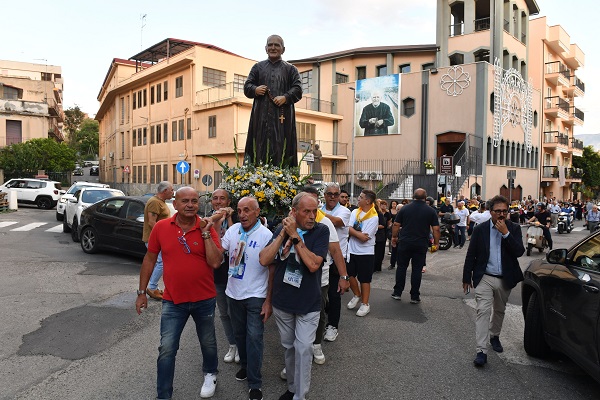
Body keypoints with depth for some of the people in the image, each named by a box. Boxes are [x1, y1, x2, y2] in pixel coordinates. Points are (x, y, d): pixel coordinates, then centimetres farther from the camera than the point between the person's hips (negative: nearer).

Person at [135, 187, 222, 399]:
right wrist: (142, 291, 5)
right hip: (173, 301, 0)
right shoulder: (161, 227, -6)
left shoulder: (207, 228, -9)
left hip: (204, 299, 0)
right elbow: (150, 259, 3)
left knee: (208, 343, 19)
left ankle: (210, 374, 48)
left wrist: (205, 233, -21)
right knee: (167, 349, 2)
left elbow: (215, 262, -18)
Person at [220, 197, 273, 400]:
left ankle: (255, 383, 15)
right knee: (239, 333, 19)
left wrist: (269, 301, -12)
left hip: (256, 296, -4)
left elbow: (272, 269, -11)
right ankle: (245, 365, 42)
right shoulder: (233, 230, -1)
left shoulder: (266, 235, -14)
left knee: (254, 337, 0)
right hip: (234, 293, 5)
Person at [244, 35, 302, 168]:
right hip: (261, 115, 2)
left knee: (281, 150, -6)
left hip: (282, 116, -1)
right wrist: (255, 90, -10)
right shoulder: (258, 67, 20)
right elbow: (247, 86, 13)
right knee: (261, 149, -4)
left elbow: (298, 89, 3)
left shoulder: (290, 69, 15)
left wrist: (285, 97, -16)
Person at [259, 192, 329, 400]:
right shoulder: (282, 229, -1)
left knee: (303, 348, -5)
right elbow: (264, 260, -12)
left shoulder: (321, 231, -11)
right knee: (288, 347, 18)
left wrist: (295, 236, -24)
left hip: (308, 303, -3)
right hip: (281, 302, 3)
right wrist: (283, 233, -18)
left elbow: (313, 265, -23)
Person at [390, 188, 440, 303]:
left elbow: (396, 225, 1)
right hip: (421, 245, -1)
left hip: (404, 243, 1)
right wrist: (436, 243, 6)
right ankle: (414, 296, 10)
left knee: (401, 267, 11)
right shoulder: (431, 211, -1)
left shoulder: (405, 208, 0)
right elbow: (436, 229, -3)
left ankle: (397, 293, 16)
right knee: (417, 270, 5)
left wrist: (394, 237, 13)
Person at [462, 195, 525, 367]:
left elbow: (519, 252, -15)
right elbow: (470, 255, 0)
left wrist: (506, 233, -22)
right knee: (483, 311, -12)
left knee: (499, 311, 20)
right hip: (484, 278, -2)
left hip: (505, 280, 2)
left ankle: (494, 335, 45)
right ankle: (481, 351, -10)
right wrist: (466, 278, 1)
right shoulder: (480, 229, -5)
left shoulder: (514, 229, -2)